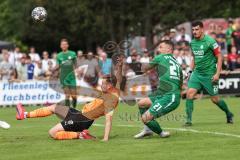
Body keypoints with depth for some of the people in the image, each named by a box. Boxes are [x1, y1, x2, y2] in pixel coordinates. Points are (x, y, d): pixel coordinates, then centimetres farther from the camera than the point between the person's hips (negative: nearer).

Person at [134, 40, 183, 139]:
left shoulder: (160, 58, 1)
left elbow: (146, 69, 16)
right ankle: (148, 130, 24)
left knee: (146, 117, -14)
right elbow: (180, 84, 23)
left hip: (170, 97, -9)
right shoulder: (177, 64, 21)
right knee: (141, 103, 17)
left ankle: (161, 133, 6)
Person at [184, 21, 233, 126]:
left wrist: (217, 74, -15)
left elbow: (219, 57, -10)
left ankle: (229, 115, 28)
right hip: (197, 73, 5)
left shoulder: (210, 41, -13)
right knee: (189, 93, -14)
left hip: (209, 74, -5)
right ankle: (188, 120, -10)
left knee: (215, 99, 2)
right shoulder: (192, 43, 6)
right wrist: (190, 71, 12)